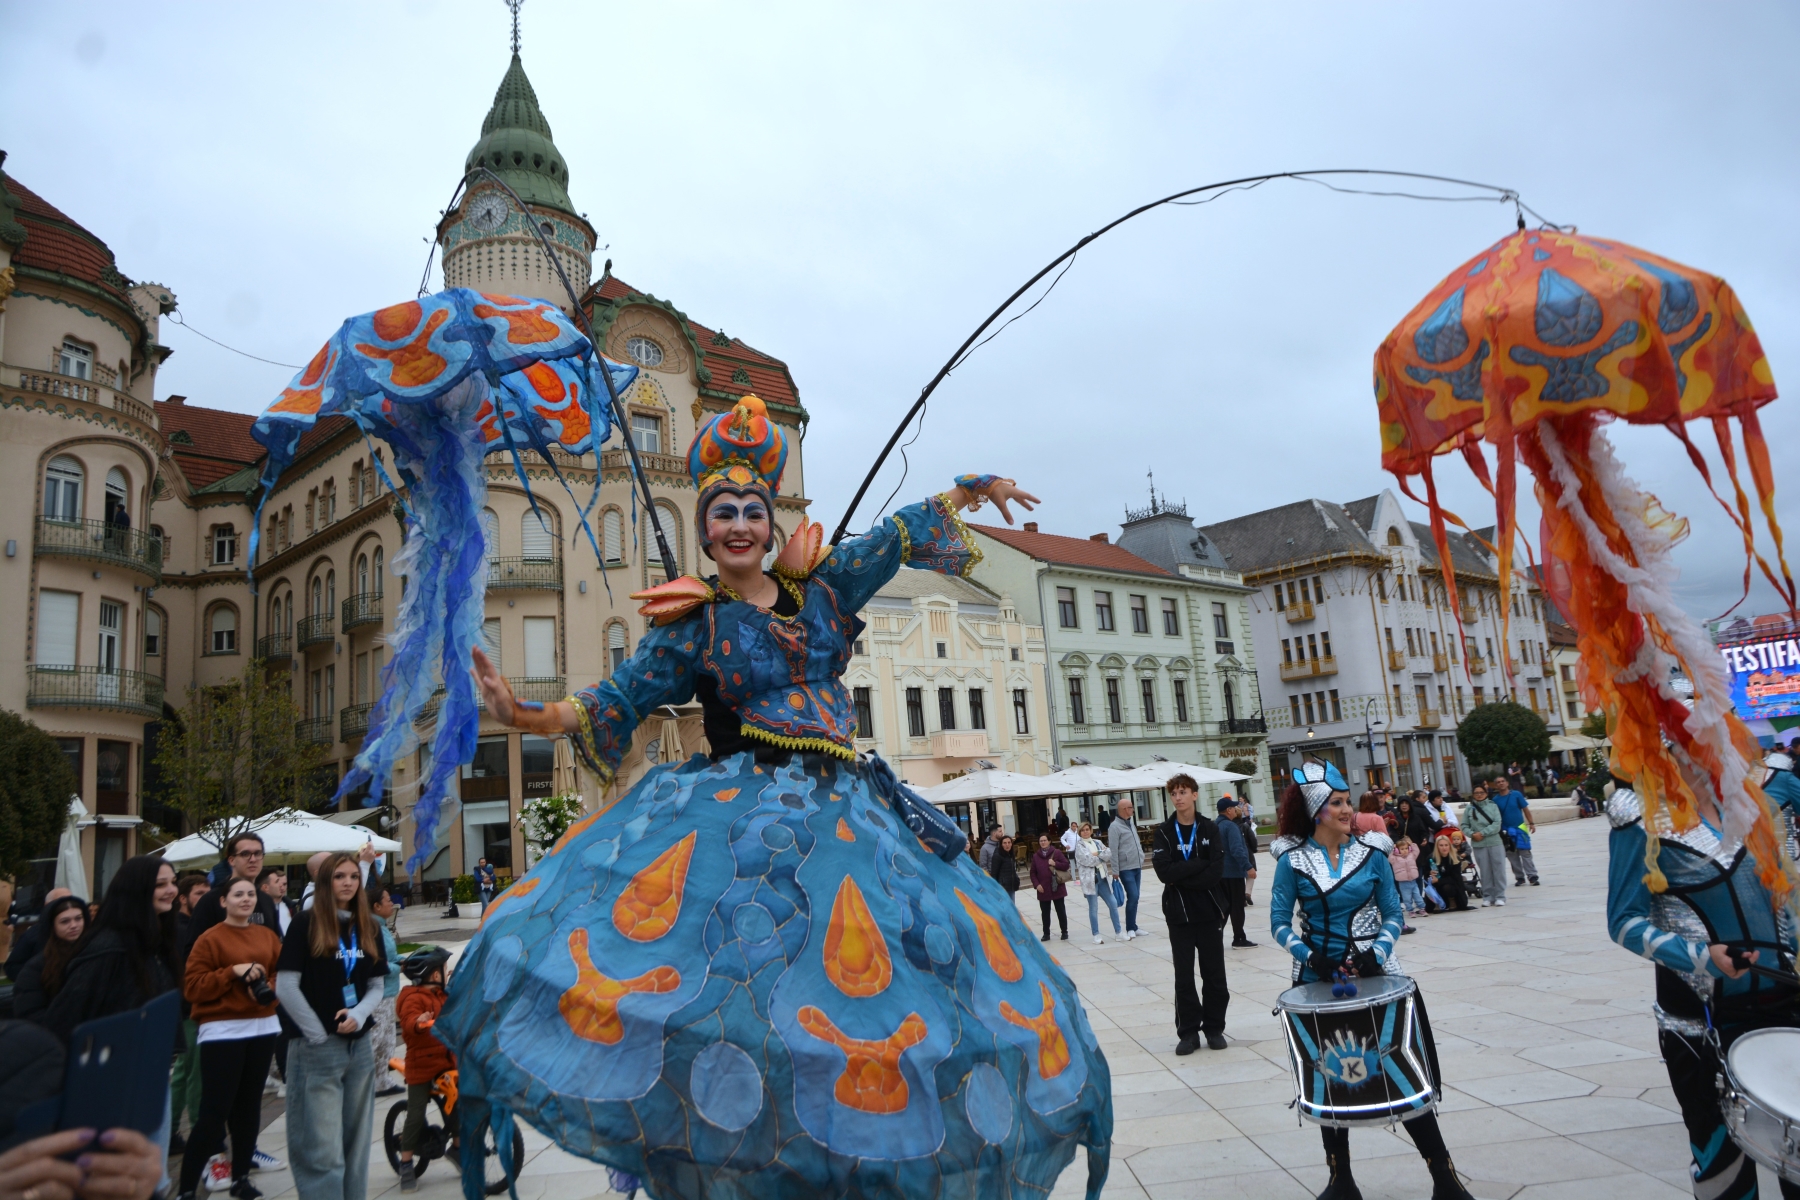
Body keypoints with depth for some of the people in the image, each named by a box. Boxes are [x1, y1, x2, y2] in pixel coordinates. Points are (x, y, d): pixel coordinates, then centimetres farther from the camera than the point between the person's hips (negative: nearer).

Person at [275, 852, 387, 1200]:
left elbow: (376, 986, 10)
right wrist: (318, 1034, -11)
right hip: (317, 1048, -5)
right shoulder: (305, 924, -6)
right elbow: (285, 987, -11)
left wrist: (358, 1015, -10)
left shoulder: (368, 928, 9)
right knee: (322, 1150, -4)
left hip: (359, 1047, 5)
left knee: (356, 1143, 13)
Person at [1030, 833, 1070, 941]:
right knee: (1045, 912, 8)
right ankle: (1046, 934, 17)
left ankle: (1064, 932, 18)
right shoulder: (1036, 856, 4)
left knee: (1061, 911, 6)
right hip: (1043, 890, 2)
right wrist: (1036, 884, -7)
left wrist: (1055, 864, -17)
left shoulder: (1057, 852, -3)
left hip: (1057, 888, -2)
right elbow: (1033, 873, 5)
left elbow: (1066, 865, -4)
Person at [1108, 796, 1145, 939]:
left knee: (1134, 897, 10)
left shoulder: (1131, 823, 13)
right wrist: (1115, 871, -15)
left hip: (1137, 867, 7)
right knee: (1133, 896, -11)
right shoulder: (1115, 827, -12)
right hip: (1126, 869, -7)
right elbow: (1113, 850, -14)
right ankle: (1130, 928, -1)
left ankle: (1133, 927, 18)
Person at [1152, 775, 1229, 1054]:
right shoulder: (1164, 832, 0)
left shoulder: (1209, 829, 1)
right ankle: (1188, 1032, 15)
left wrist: (1181, 878, -15)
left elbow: (1215, 871, -10)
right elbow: (1164, 871, -14)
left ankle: (1214, 1028, 22)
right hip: (1179, 915, 0)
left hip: (1209, 912, 1)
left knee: (1214, 973, 7)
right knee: (1184, 976, 4)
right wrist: (1200, 864, -14)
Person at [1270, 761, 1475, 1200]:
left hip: (1374, 974, 0)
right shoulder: (1292, 860, -5)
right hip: (1319, 981, 0)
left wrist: (1378, 952, -15)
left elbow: (1393, 914, 1)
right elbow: (1280, 924, -3)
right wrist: (1308, 954, -18)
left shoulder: (1371, 853, -3)